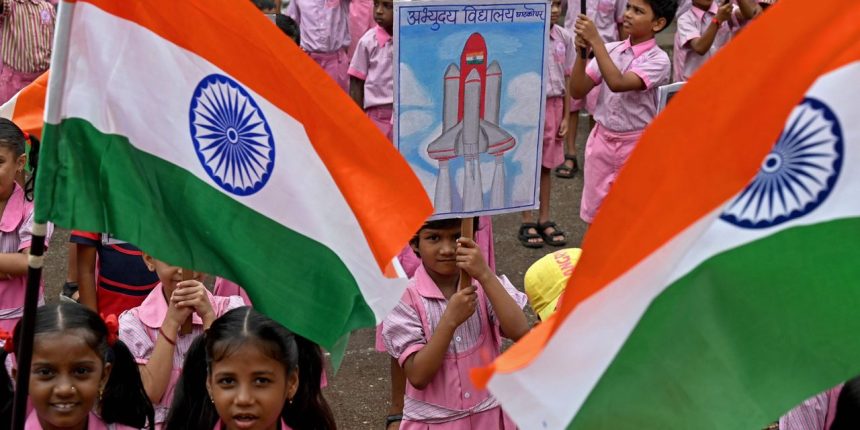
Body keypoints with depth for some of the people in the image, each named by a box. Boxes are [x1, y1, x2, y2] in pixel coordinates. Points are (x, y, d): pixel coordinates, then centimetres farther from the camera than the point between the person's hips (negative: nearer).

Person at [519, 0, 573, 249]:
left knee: (546, 165, 13)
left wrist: (565, 117, 5)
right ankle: (527, 223, 15)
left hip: (553, 106, 4)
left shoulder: (565, 38, 1)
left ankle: (544, 220, 23)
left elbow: (567, 80, 6)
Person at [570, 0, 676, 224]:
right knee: (595, 216, 14)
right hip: (601, 140, 5)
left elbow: (618, 83, -30)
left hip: (637, 147, -5)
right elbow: (577, 91, 0)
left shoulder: (658, 59, -14)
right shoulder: (610, 50, 2)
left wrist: (595, 41, -29)